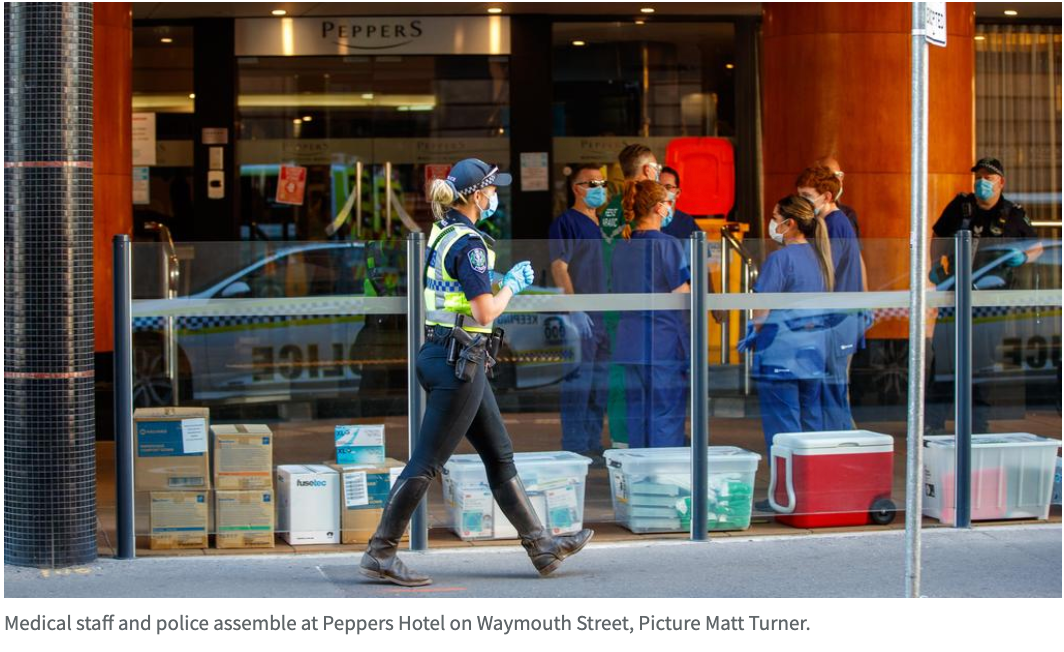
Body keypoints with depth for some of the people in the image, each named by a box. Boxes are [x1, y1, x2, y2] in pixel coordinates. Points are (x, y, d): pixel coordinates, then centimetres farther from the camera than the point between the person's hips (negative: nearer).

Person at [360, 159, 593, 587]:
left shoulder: (442, 234, 11)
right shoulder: (470, 244, -17)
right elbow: (485, 313, -19)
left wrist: (498, 282, 18)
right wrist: (512, 284, -4)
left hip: (441, 355, 10)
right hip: (459, 362, -10)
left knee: (500, 456, 14)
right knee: (427, 462, -5)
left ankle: (541, 546, 21)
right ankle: (379, 555, 0)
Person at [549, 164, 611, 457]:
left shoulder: (601, 225, 18)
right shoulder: (566, 222, -7)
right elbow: (559, 267, -15)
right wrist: (574, 309, -22)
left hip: (605, 315, 8)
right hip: (581, 316, -8)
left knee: (601, 383, 11)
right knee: (578, 380, -7)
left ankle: (593, 443, 18)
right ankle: (575, 446, -5)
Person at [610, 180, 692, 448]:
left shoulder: (622, 246, 9)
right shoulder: (667, 244, -11)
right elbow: (682, 293, -14)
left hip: (630, 341, 6)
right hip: (664, 341, -6)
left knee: (637, 413, 12)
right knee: (666, 415, -2)